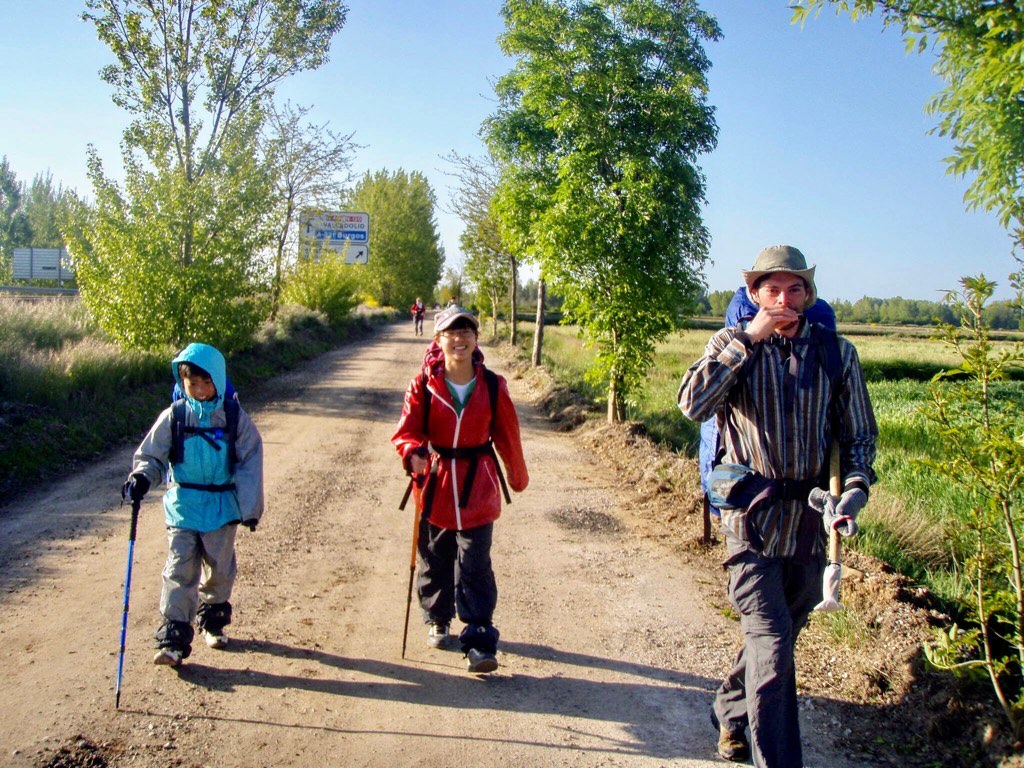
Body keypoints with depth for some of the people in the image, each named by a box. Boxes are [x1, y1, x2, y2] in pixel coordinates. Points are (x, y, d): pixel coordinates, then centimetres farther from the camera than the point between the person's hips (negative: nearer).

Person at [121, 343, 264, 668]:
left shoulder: (235, 417, -5)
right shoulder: (173, 417, -3)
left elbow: (250, 463, -3)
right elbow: (151, 454, 3)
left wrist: (250, 506, -4)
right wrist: (141, 477, -19)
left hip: (222, 509, 0)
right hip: (182, 508, 0)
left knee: (219, 570, 13)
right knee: (179, 572, -3)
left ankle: (213, 622, 35)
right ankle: (173, 640, 0)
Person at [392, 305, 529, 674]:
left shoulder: (493, 386, -4)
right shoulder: (423, 386, -7)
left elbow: (507, 435, 6)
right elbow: (406, 431, -9)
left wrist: (518, 476, 17)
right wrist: (413, 453, -32)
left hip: (477, 485, -1)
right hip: (434, 483, 1)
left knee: (475, 568, -3)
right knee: (434, 561, 16)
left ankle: (479, 643, 3)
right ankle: (437, 620, 40)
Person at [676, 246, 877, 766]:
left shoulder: (837, 352, 3)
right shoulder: (731, 345, -2)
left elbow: (859, 434, 6)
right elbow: (692, 404, -20)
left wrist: (854, 490, -12)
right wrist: (748, 340, -18)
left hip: (809, 518, 4)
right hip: (751, 514, -3)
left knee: (777, 634, 19)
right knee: (772, 644, -10)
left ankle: (730, 712, 43)